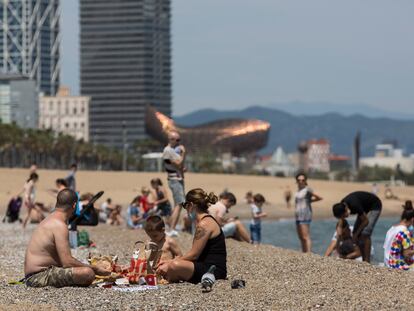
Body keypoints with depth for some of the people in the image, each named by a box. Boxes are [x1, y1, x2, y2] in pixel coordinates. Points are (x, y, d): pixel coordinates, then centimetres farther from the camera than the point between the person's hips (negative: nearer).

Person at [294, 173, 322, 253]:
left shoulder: (307, 189, -7)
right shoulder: (298, 190, 17)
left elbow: (319, 198, -7)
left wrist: (309, 201, 0)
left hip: (305, 217, -9)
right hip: (298, 217, 9)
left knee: (306, 237, -15)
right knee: (301, 238, 11)